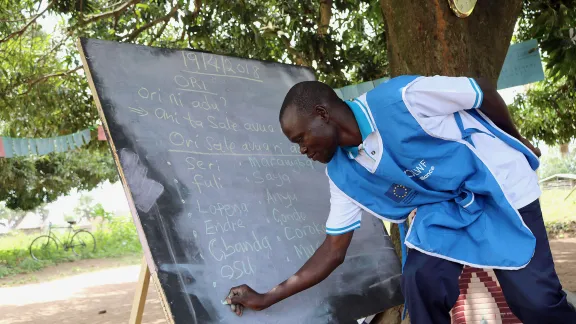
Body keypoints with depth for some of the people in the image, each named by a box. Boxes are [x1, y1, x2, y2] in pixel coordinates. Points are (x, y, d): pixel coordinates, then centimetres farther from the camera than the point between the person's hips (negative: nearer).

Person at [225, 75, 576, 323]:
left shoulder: (401, 99, -28)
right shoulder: (343, 172, -9)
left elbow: (483, 90, -14)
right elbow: (335, 249, -3)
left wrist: (515, 139, 3)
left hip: (500, 186, -4)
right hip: (445, 207, 4)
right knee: (419, 280, -16)